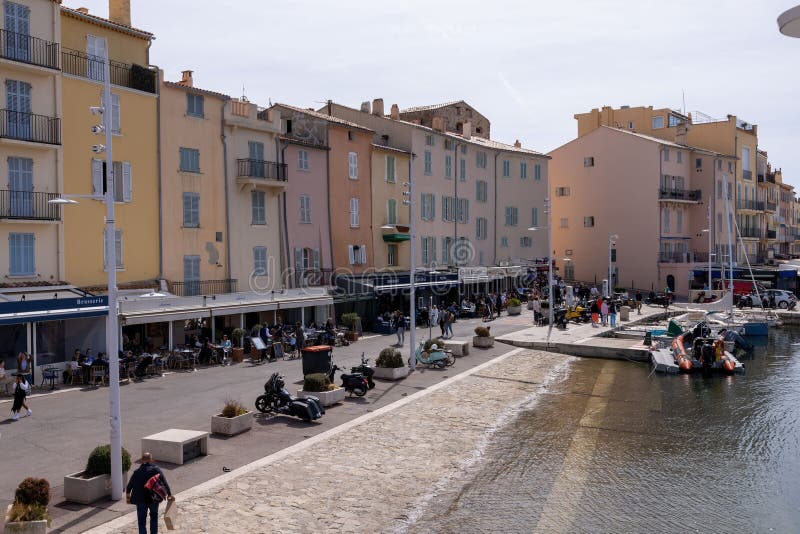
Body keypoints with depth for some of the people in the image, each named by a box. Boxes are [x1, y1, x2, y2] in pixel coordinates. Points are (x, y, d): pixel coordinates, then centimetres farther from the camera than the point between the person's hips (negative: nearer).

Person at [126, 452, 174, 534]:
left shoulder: (137, 472, -4)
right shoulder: (156, 469, -6)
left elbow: (129, 486, 2)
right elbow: (164, 483, -11)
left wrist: (128, 496, 19)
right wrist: (169, 494, -6)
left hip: (140, 500, -1)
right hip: (154, 499, 1)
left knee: (142, 521, 10)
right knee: (154, 516, 26)